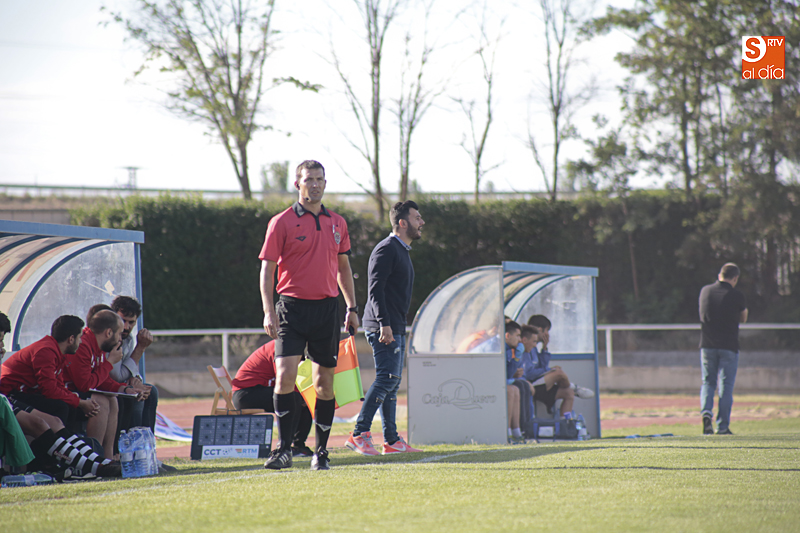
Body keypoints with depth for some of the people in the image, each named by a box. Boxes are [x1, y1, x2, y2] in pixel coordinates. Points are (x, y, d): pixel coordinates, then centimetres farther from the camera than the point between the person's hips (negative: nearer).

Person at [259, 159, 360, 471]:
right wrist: (268, 312, -14)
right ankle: (284, 450, -10)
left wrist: (352, 307, 15)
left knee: (325, 383, 6)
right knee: (285, 377, -15)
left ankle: (321, 453, 14)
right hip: (292, 308, -4)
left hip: (327, 308, 4)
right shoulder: (282, 222, -2)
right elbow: (267, 269, -4)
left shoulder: (337, 223, 11)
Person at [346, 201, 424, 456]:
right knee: (387, 377, -16)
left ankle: (392, 440, 10)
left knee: (392, 382, 9)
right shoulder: (386, 249, -10)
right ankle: (360, 433, -18)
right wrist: (384, 324, -25)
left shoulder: (402, 251, 21)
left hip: (395, 328, 10)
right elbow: (375, 289, -19)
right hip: (383, 327, -10)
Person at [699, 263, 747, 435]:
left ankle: (706, 411, -12)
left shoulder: (705, 291, 4)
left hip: (707, 345, 3)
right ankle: (723, 426, 2)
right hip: (729, 346, -3)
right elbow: (743, 318, 8)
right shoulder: (737, 296, -8)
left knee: (708, 382, 13)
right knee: (726, 385, 4)